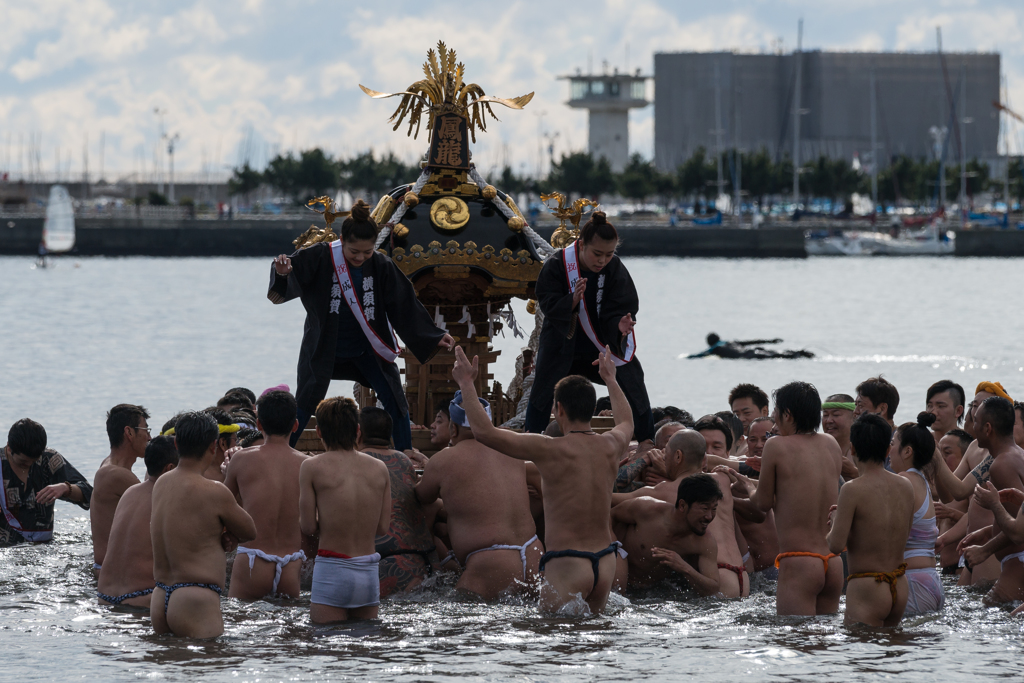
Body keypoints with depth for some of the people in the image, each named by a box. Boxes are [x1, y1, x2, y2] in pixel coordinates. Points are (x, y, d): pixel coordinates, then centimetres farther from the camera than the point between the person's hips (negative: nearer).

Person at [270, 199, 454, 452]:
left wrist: (435, 336, -7)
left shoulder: (381, 267, -10)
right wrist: (282, 272, -50)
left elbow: (406, 306, -4)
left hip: (367, 350, 2)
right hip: (325, 349, -2)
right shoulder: (320, 258, -17)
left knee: (396, 404, -2)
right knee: (304, 405, -1)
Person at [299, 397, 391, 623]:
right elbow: (383, 527, 7)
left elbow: (308, 527, -5)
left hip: (332, 571, -4)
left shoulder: (313, 467, -5)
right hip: (369, 574, 4)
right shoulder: (379, 468, 5)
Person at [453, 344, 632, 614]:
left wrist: (467, 384, 0)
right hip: (606, 564, 6)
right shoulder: (611, 446, 5)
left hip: (566, 566, -6)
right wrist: (610, 379, 48)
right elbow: (626, 422, 33)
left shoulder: (551, 451, -13)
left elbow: (484, 432, -12)